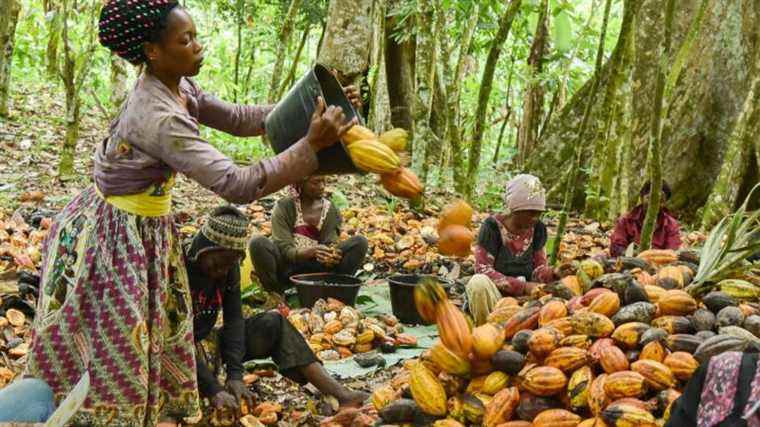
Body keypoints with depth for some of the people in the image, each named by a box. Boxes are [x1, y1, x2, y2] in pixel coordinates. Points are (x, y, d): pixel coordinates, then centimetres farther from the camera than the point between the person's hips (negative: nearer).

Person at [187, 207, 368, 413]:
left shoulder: (229, 266, -7)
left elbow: (234, 320, -10)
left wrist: (235, 375, -23)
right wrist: (214, 390, -38)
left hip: (210, 341, 6)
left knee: (273, 323, -9)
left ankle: (338, 392, -15)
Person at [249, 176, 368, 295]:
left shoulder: (331, 210, 3)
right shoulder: (284, 207, -8)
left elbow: (331, 242, -6)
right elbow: (284, 248, -16)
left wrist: (331, 257, -32)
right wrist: (310, 251, -36)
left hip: (316, 268, 3)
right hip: (287, 267, -3)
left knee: (360, 242, -15)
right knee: (258, 243, -31)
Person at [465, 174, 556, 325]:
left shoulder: (538, 229, 4)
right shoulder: (493, 226, -11)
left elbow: (539, 269, 2)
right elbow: (483, 270, -17)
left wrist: (553, 273, -23)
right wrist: (523, 286, -24)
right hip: (495, 292, -4)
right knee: (479, 283, -35)